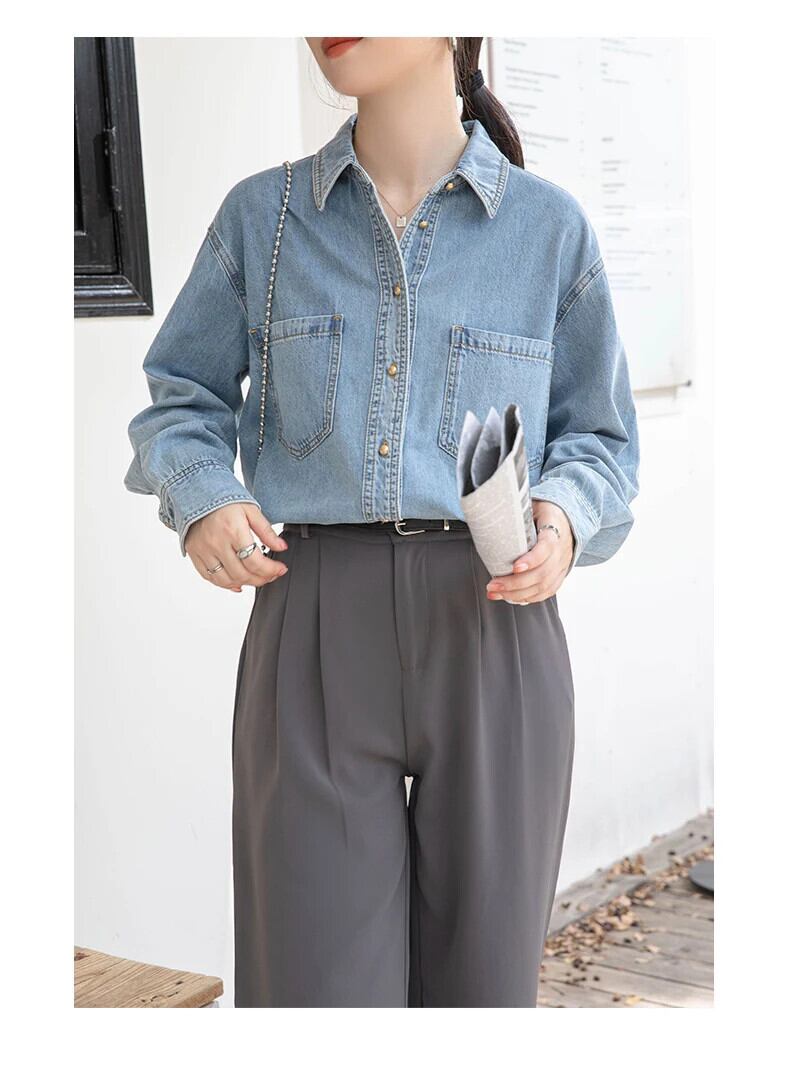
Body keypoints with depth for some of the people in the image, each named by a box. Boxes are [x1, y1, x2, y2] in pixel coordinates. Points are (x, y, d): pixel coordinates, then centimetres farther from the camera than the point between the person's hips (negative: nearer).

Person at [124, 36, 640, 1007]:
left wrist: (564, 520, -9)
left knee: (482, 976, 9)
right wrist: (200, 503, -5)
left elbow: (598, 434, 13)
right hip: (313, 632, 0)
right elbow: (183, 400, 16)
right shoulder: (261, 216, 8)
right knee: (315, 976, -2)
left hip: (494, 627, 1)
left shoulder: (547, 226, 6)